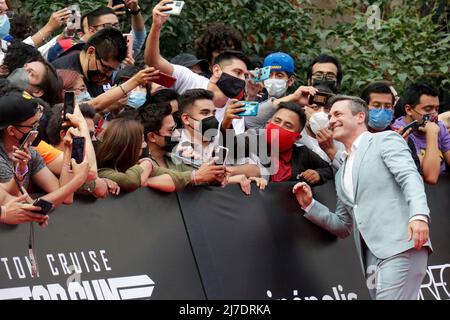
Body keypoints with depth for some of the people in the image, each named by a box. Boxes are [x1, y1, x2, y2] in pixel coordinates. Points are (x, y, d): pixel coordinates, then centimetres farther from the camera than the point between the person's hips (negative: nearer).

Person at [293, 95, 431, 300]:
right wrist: (310, 205, 16)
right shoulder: (342, 174, 28)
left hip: (401, 246, -7)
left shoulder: (386, 140, 7)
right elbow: (343, 226, 30)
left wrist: (419, 215, -26)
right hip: (372, 259, 7)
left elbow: (410, 177, -9)